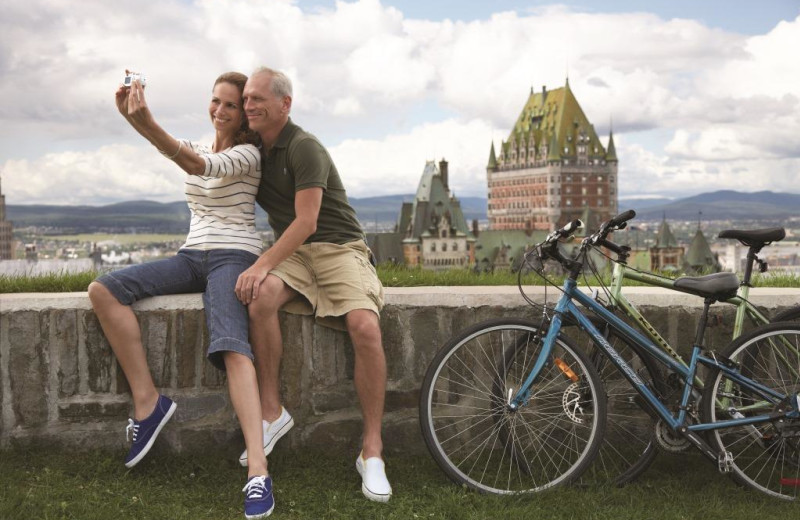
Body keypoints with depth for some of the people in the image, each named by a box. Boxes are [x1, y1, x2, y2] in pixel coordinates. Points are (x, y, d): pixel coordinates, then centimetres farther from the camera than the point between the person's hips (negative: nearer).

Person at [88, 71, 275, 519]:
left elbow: (201, 166, -23)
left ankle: (258, 470, -43)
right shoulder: (197, 146, 19)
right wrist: (132, 114, -26)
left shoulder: (248, 154, -2)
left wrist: (148, 124, -38)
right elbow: (167, 144, -3)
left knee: (232, 347, -31)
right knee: (104, 290, -14)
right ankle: (147, 402, -15)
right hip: (192, 256, 7)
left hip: (234, 255, -7)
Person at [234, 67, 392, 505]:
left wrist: (262, 264, -25)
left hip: (338, 247, -5)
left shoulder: (303, 147, -11)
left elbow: (306, 222, -19)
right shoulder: (256, 151, 14)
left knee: (365, 325, -32)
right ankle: (271, 412, -19)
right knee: (260, 300, -32)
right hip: (292, 253, 5)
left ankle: (372, 450, -22)